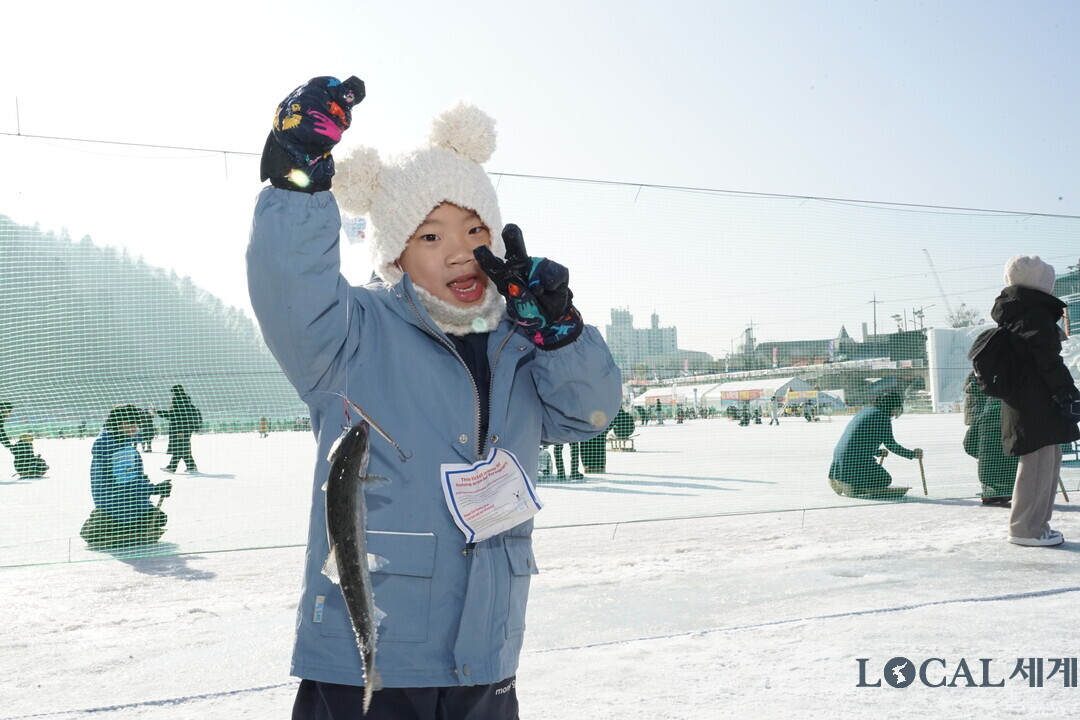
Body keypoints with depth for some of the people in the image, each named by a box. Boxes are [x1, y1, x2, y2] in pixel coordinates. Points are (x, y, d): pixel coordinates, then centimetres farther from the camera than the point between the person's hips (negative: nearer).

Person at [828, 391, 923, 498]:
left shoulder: (864, 411, 18)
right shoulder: (883, 416, -9)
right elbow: (890, 444, -7)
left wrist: (878, 452, 40)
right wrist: (912, 454, 5)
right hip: (857, 460, -9)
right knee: (885, 480, 8)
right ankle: (851, 486, -12)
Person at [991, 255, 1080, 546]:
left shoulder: (1010, 315, 17)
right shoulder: (1036, 312, -14)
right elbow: (1048, 359, -18)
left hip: (1021, 402, 10)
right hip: (1039, 401, -10)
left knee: (1049, 461, 17)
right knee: (1040, 462, -6)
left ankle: (1031, 524, 22)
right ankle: (1027, 529, -1)